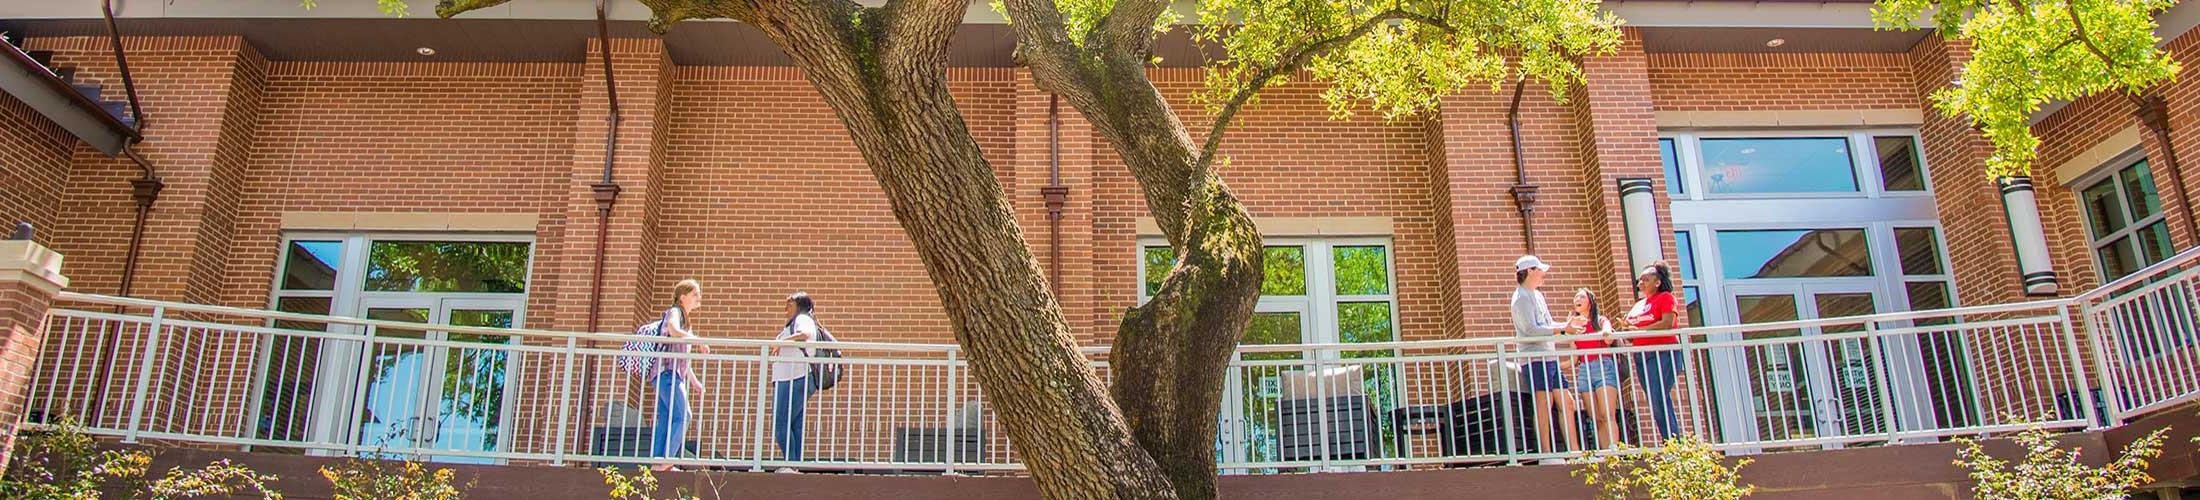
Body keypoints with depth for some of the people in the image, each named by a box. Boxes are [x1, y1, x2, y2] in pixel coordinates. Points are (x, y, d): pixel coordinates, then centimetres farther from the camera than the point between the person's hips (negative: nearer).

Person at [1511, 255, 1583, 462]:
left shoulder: (1537, 296, 22)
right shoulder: (1522, 297, -7)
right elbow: (1531, 329, -17)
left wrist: (1566, 325, 7)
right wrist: (1563, 328, -15)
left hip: (1550, 357, 9)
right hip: (1535, 359, -9)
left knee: (1567, 402, 7)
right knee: (1544, 402, -12)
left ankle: (1574, 451, 9)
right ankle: (1546, 454, -11)